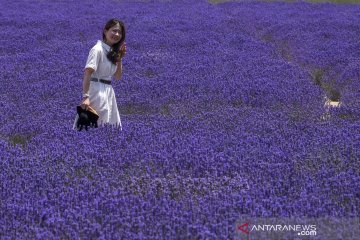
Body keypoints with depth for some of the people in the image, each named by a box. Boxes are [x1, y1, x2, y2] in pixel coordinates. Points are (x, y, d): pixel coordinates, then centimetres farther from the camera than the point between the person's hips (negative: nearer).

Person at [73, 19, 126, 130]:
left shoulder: (112, 52, 14)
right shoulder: (98, 49, -11)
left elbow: (118, 76, 19)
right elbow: (87, 73, -21)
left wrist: (119, 58, 6)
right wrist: (85, 96, -30)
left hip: (108, 92, 9)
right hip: (97, 91, -9)